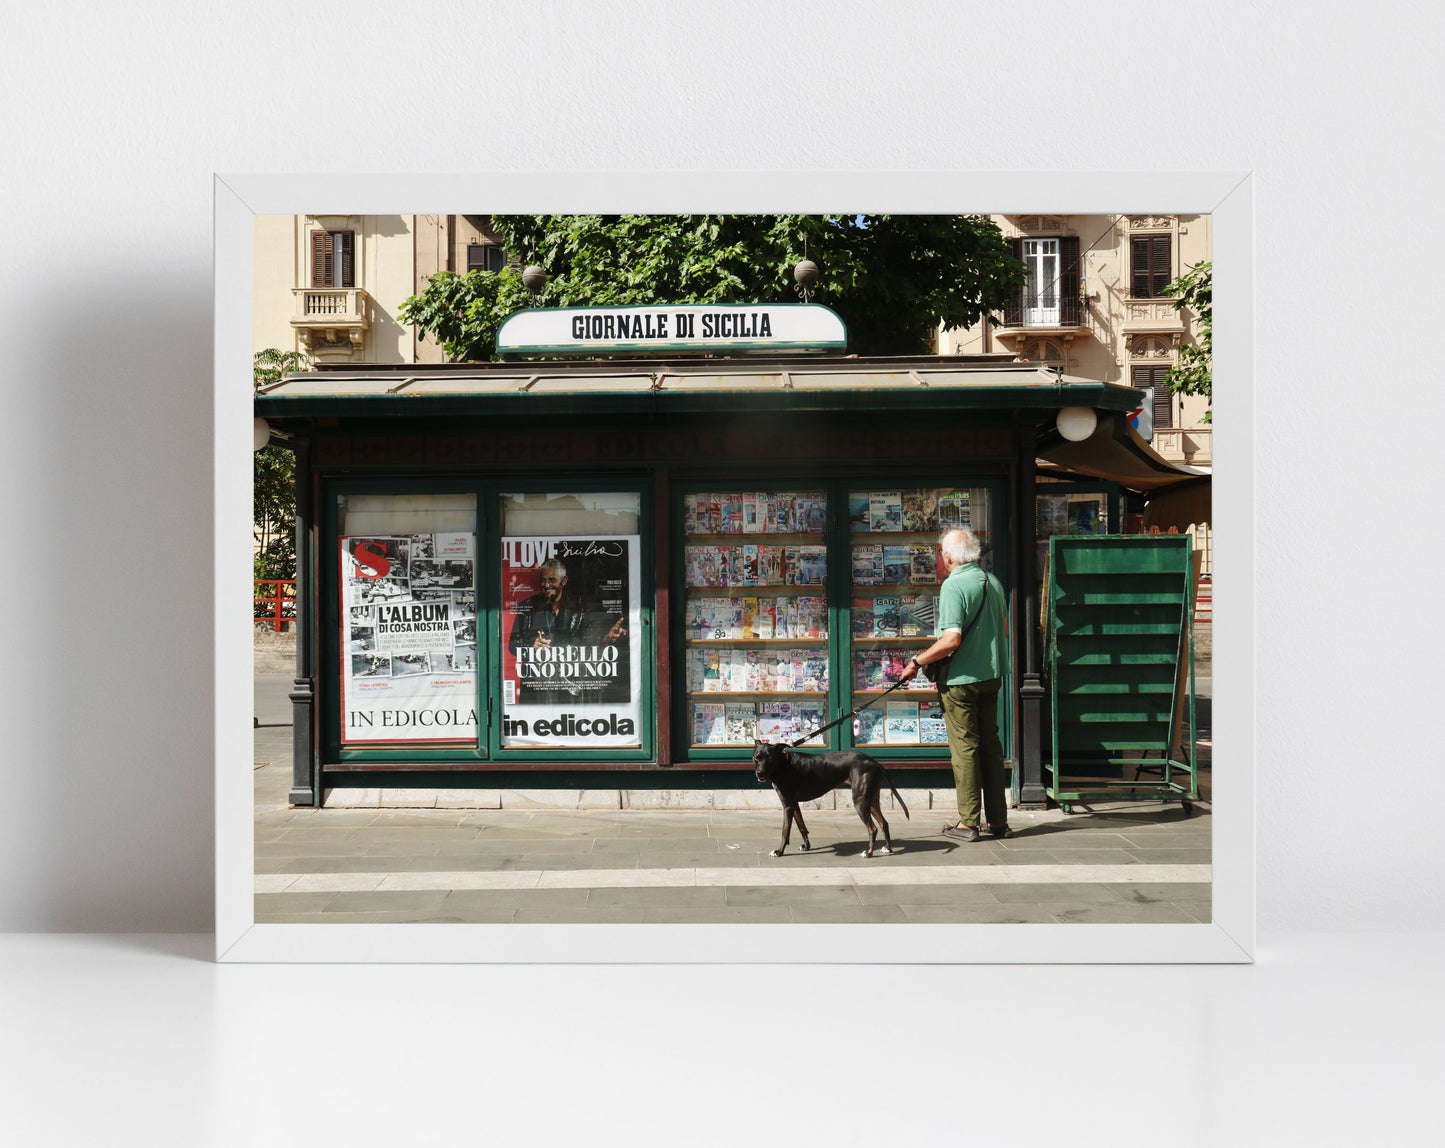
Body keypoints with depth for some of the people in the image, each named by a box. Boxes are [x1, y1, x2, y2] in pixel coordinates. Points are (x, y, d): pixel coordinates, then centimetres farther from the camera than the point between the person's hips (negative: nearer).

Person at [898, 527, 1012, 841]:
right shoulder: (993, 581, 9)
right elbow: (1005, 629, 18)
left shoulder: (954, 585, -16)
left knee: (964, 748, -1)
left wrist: (917, 661, -14)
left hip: (961, 680, -7)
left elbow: (951, 639, -24)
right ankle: (997, 820, 17)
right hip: (992, 675, 8)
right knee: (990, 744, 12)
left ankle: (968, 823, 4)